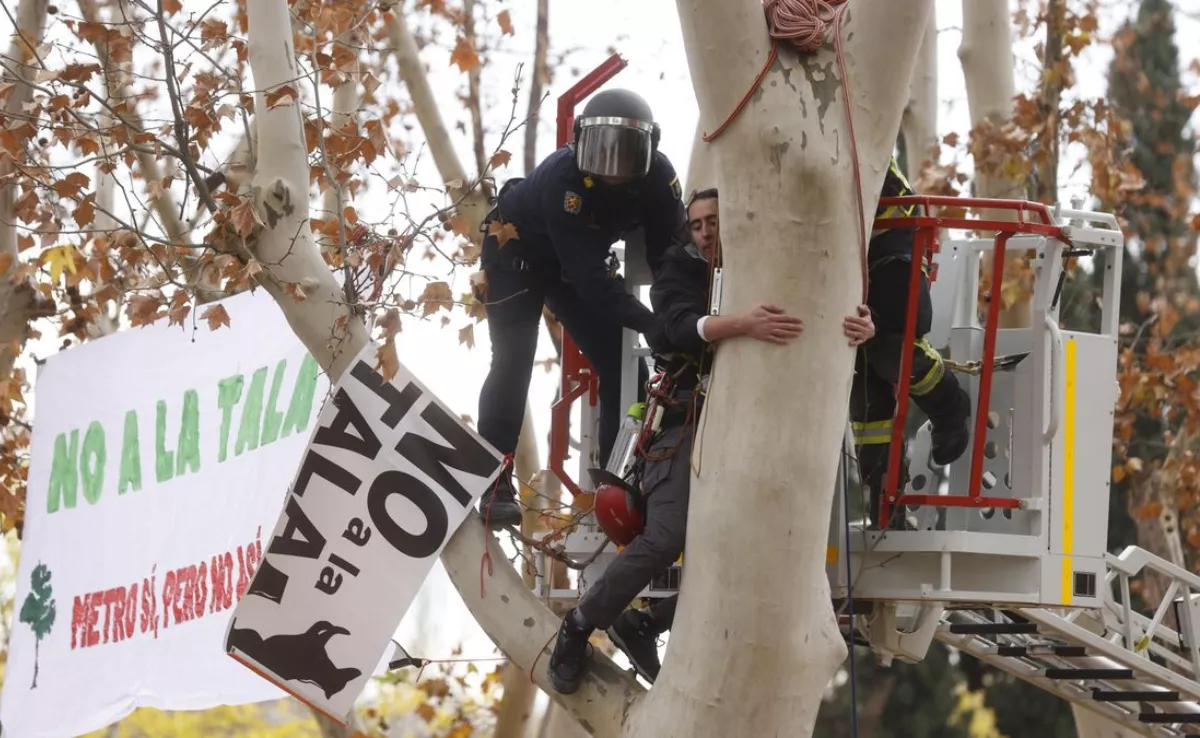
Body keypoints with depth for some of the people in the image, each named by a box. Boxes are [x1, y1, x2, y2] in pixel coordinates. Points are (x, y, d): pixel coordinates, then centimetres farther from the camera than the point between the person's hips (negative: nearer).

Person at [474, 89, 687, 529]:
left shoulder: (658, 178, -26)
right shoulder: (564, 178, -40)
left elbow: (670, 255, -22)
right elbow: (588, 275, -43)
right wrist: (645, 322, -50)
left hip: (575, 264, 5)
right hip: (517, 252, -5)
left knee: (623, 366, -3)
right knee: (513, 360, -17)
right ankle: (494, 482, -13)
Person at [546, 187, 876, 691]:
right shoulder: (679, 272, 1)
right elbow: (683, 327, -20)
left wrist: (859, 324, -25)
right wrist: (742, 325, -41)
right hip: (686, 423, -4)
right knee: (667, 538, -21)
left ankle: (642, 625, 11)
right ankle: (578, 629, -1)